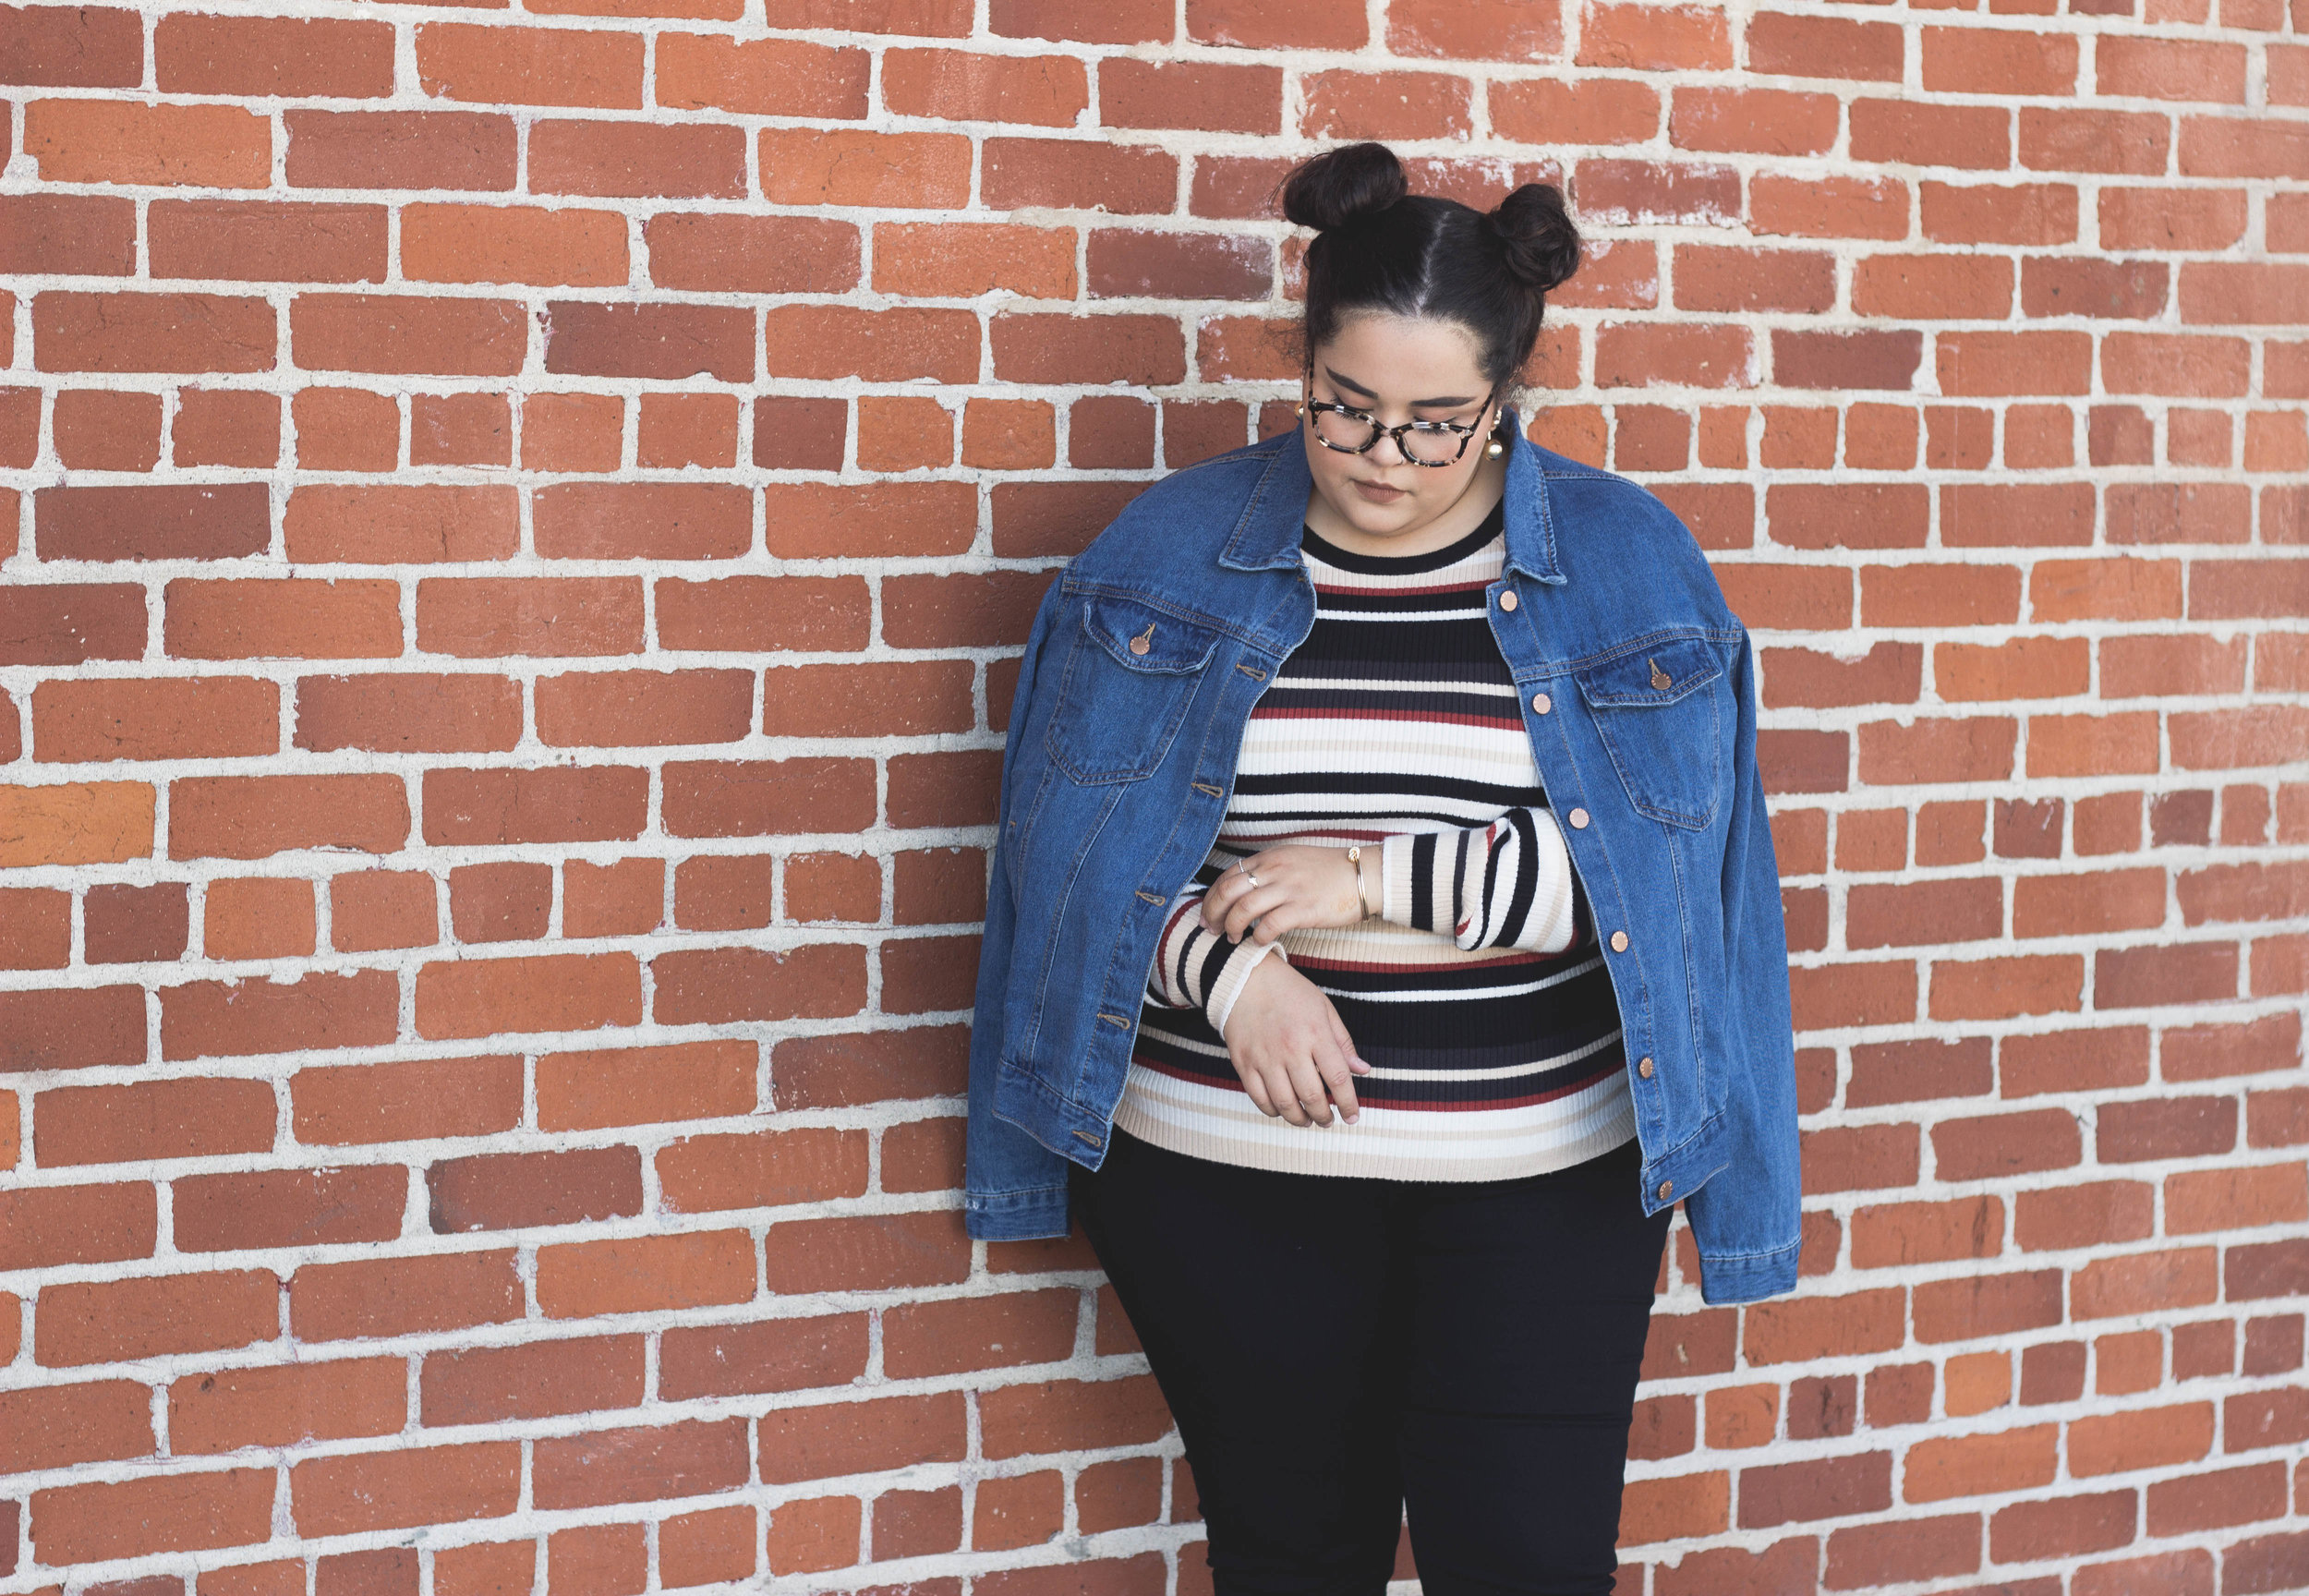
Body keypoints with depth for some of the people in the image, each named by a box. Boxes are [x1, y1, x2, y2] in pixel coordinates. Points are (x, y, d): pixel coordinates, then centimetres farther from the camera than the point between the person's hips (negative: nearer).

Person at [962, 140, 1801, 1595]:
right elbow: (1068, 833, 1)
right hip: (1228, 1166, 1)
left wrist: (1375, 883, -15)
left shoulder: (1631, 566, -1)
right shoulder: (1174, 553, 1)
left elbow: (1659, 865, -8)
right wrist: (1230, 977, -15)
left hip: (1541, 1179, -1)